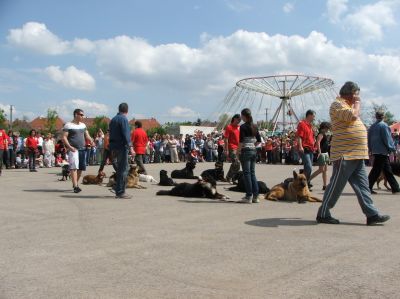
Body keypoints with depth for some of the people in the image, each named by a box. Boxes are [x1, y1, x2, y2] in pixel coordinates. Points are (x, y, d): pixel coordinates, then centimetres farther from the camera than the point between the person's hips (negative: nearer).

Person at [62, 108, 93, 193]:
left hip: (83, 149, 7)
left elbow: (87, 136, 19)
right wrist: (69, 147, -19)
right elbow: (64, 138, -7)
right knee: (74, 167, -14)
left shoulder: (83, 125, 17)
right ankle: (75, 186, -17)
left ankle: (75, 184, 26)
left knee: (81, 168, 9)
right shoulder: (68, 125, -3)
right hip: (73, 149, -7)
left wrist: (91, 141, -3)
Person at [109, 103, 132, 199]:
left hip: (113, 147, 8)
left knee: (119, 169, 18)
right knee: (123, 169, -4)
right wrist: (130, 147, -18)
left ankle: (117, 187, 20)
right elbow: (126, 134, -18)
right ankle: (120, 192, -3)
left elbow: (111, 134, 17)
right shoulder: (123, 119, -10)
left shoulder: (113, 119, 16)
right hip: (122, 147, -8)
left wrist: (111, 149, 18)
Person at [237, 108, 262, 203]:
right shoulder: (254, 126, 10)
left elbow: (241, 141, -17)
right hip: (253, 151, 7)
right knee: (252, 173, 11)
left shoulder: (243, 127, -11)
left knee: (247, 173, -2)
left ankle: (249, 197, 0)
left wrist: (238, 150, -7)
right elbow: (259, 140, 13)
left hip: (245, 151, -7)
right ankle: (255, 196, 12)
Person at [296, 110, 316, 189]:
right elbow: (299, 136, -16)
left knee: (308, 168, 11)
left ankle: (307, 183, 18)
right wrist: (300, 147, -25)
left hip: (310, 149, 9)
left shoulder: (310, 125, 20)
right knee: (309, 168, -15)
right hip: (304, 149, -9)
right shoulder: (302, 124, -8)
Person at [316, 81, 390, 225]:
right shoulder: (337, 105, -8)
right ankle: (323, 214, 8)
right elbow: (353, 115, -22)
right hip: (344, 155, -10)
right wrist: (357, 103, -8)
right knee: (336, 186, -3)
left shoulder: (349, 106, 23)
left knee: (362, 185, 7)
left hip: (356, 155, 10)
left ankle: (372, 214, 9)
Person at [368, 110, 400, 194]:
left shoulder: (372, 126, 12)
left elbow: (369, 139, 14)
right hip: (382, 151, -8)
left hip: (375, 151, 8)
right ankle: (368, 188, -6)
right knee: (376, 170, -6)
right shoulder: (383, 125, -11)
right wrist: (392, 148, -4)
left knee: (387, 170, 13)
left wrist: (371, 149, 20)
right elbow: (387, 138, -13)